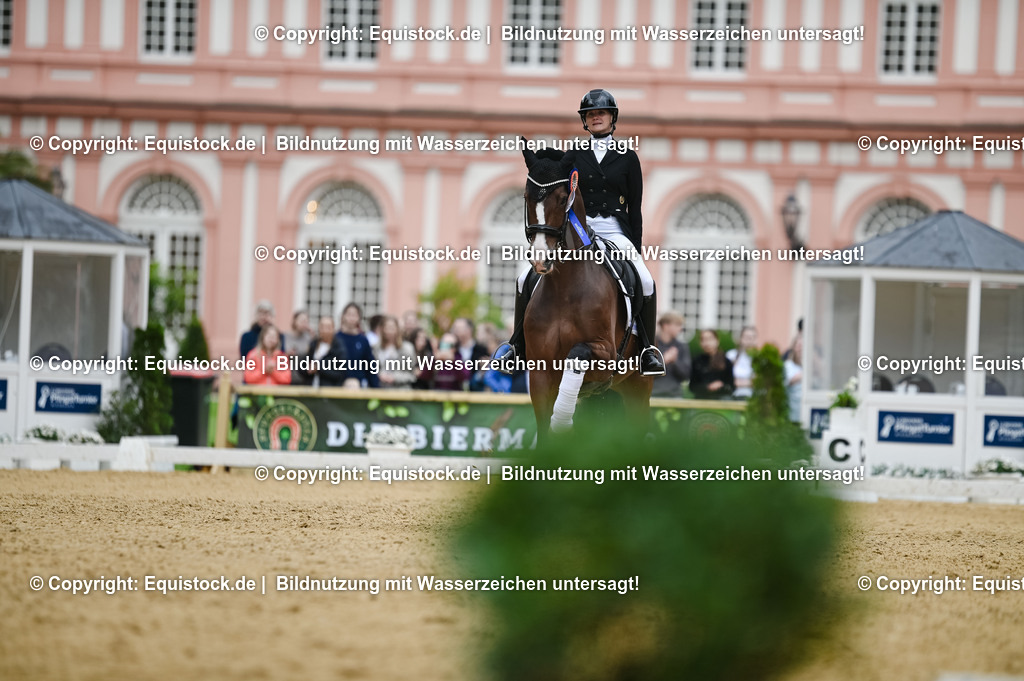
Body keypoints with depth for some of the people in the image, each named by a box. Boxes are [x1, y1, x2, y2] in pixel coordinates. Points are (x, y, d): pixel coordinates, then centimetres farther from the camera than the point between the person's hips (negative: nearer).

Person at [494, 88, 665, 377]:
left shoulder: (628, 158, 9)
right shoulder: (572, 156, 13)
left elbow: (635, 209, 8)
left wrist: (635, 250, 1)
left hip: (615, 232, -2)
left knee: (645, 281, -28)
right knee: (526, 279, -16)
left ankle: (648, 349, -12)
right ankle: (518, 344, 0)